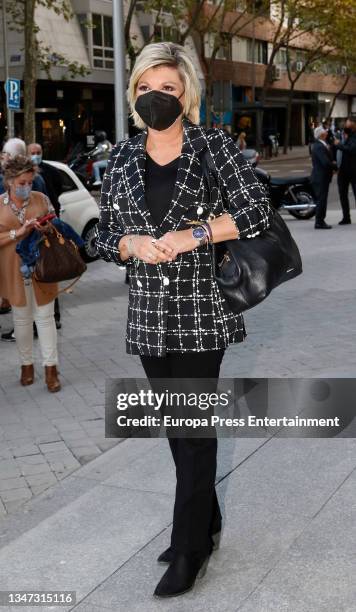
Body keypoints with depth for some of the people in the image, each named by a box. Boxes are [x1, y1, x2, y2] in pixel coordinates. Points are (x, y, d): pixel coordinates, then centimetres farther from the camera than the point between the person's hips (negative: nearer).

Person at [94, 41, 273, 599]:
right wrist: (134, 244, -12)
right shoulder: (122, 159, 8)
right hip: (149, 313, 5)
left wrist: (193, 234, -16)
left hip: (202, 308, -4)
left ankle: (189, 549, 12)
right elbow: (104, 237, 10)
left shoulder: (214, 146, -2)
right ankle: (206, 522, 33)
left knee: (194, 426, -2)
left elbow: (257, 211, -6)